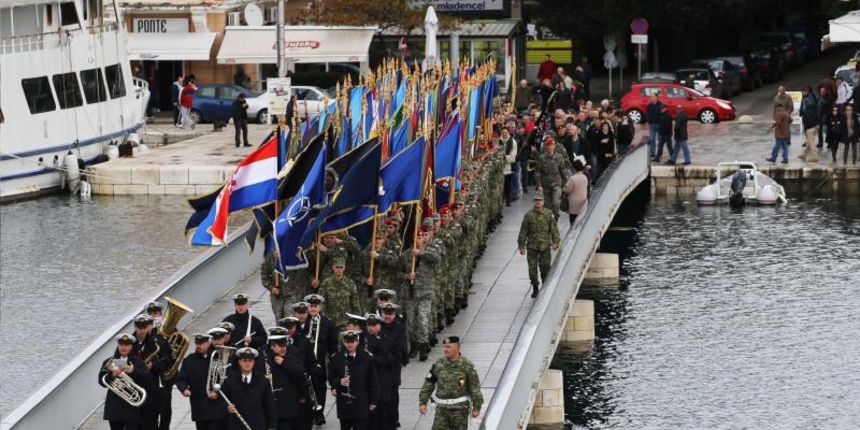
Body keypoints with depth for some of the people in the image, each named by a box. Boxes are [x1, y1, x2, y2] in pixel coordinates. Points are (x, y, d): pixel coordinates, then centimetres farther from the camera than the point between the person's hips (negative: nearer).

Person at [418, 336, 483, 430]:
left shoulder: (467, 365, -6)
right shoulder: (438, 365, 2)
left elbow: (474, 387, -2)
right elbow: (428, 384, 8)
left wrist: (476, 407, -2)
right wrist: (423, 402, 4)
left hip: (460, 408, -2)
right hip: (442, 408, 2)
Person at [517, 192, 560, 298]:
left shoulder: (549, 214, -1)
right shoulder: (529, 215, -1)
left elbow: (554, 229, 0)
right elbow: (523, 231, 4)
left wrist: (555, 242, -9)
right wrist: (521, 245, 3)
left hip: (545, 246, 0)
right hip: (532, 247, 1)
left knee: (545, 269, 4)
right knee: (532, 269, 3)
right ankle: (535, 289, 18)